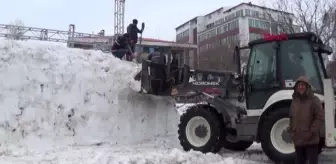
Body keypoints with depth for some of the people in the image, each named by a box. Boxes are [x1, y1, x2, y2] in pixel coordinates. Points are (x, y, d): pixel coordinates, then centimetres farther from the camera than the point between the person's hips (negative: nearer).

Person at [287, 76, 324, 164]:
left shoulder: (314, 100, -6)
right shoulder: (294, 101, 10)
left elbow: (320, 118, -10)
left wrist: (311, 132, -15)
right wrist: (292, 132, 7)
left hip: (311, 140, -5)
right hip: (298, 140, 5)